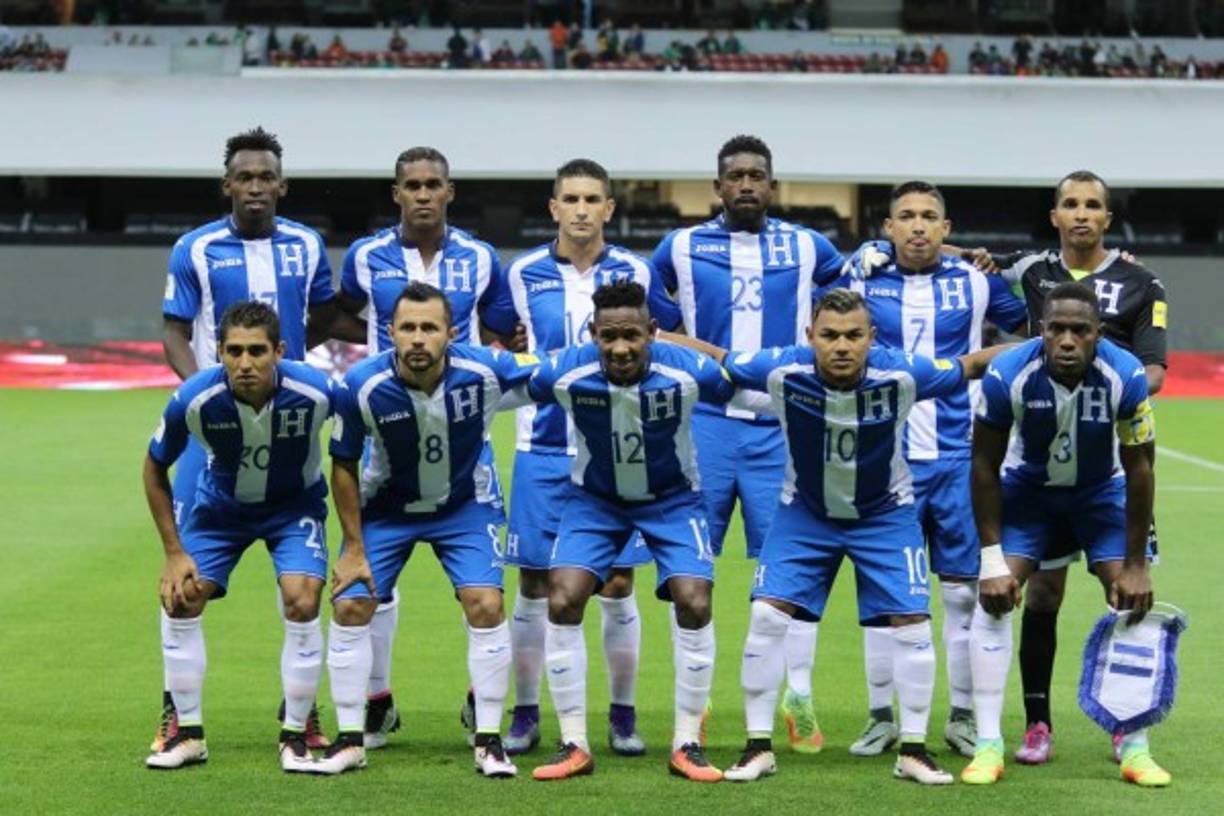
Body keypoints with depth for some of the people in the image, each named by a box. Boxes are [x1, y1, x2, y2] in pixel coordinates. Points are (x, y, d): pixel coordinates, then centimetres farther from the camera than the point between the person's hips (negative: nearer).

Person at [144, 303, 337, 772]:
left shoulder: (314, 393, -32)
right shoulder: (194, 399, -28)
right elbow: (155, 468, -9)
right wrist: (174, 552, -10)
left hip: (295, 504, -2)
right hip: (221, 504, 2)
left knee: (302, 602, -19)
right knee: (179, 598, -6)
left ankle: (295, 735, -1)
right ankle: (188, 732, 13)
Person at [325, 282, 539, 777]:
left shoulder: (483, 371, -28)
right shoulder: (362, 387, -26)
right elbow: (344, 466, -11)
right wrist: (354, 547, -9)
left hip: (464, 504, 0)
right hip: (386, 507, 0)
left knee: (486, 605, -13)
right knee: (351, 607, -7)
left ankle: (489, 742, 1)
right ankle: (350, 740, 9)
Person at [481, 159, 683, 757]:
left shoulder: (636, 273, 2)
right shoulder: (523, 274, 3)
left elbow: (674, 339, 14)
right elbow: (494, 339, 17)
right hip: (543, 449, 0)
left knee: (618, 584, 1)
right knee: (534, 584, 2)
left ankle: (623, 715, 12)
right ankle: (525, 713, 13)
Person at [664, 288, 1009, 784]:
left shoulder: (901, 374, -28)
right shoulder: (783, 370, -27)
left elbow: (972, 365, -14)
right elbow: (716, 358, -12)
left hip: (885, 513, 0)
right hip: (804, 511, 0)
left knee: (911, 621, -6)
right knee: (767, 615, -9)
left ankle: (913, 751, 9)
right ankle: (759, 747, 5)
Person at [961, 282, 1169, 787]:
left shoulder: (1125, 376, -31)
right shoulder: (1007, 376, -32)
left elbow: (1139, 469, -18)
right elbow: (985, 466, -17)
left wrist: (1136, 566, -15)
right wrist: (992, 559, -18)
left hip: (1102, 490, 0)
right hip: (1028, 487, 0)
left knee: (1131, 603, -9)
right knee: (993, 599, -14)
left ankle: (1136, 749, 1)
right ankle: (988, 746, -7)